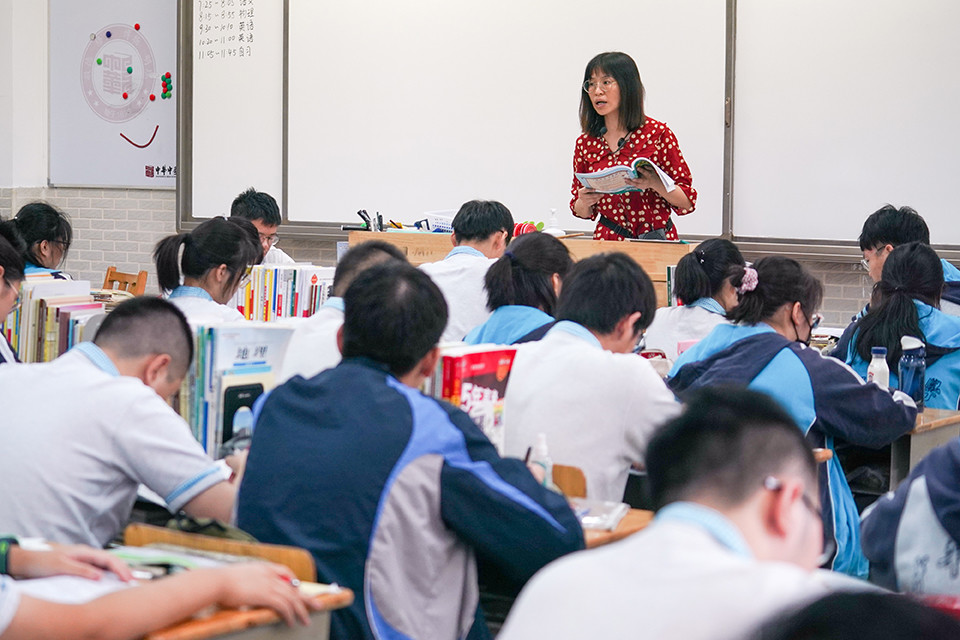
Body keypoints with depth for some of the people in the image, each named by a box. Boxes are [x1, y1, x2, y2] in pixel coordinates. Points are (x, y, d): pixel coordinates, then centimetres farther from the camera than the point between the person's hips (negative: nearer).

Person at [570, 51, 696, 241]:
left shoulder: (658, 133, 0)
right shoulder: (585, 143, 9)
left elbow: (687, 202, 1)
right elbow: (582, 211, 19)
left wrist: (655, 184, -17)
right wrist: (584, 202, -4)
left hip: (656, 244, -3)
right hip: (609, 240, 3)